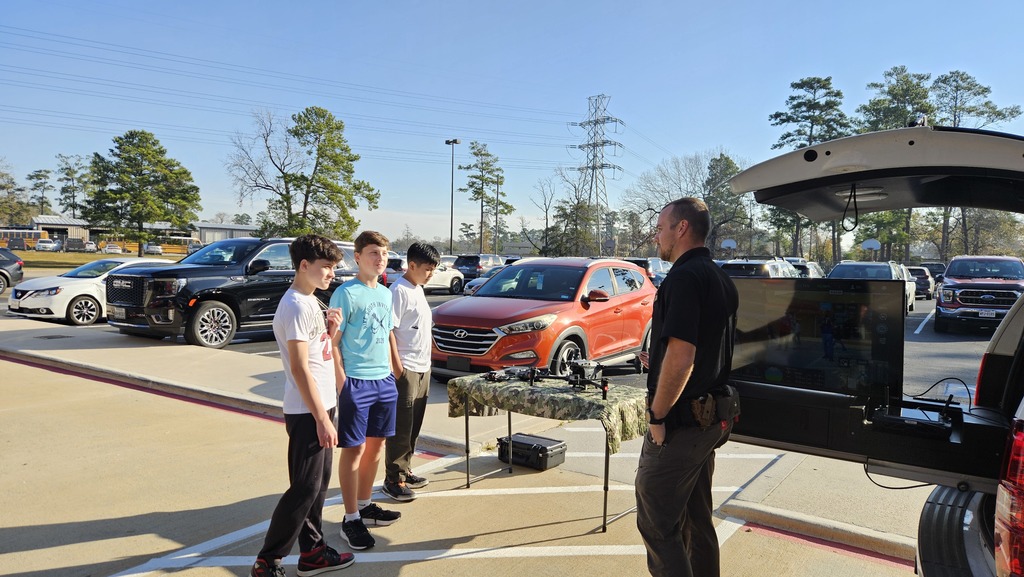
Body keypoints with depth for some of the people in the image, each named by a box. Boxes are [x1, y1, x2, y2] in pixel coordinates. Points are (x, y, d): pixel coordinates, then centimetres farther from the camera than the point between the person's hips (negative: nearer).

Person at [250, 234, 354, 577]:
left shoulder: (311, 301, 11)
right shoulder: (295, 306, -18)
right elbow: (299, 368, -21)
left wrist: (332, 331, -1)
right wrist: (322, 418, -21)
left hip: (321, 406, 9)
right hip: (307, 412, -9)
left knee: (318, 484, 15)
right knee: (304, 488, -3)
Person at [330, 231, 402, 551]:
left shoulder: (385, 293, 11)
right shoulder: (346, 293, -11)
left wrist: (392, 371, 16)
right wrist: (341, 381, -16)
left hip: (385, 381, 7)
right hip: (356, 382, -7)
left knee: (376, 444, 15)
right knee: (354, 449, 0)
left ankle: (365, 505, 31)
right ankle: (351, 519, 11)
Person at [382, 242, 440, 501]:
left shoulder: (418, 289, 13)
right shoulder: (399, 291, -15)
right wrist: (398, 368, -19)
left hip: (422, 370, 9)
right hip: (406, 371, -9)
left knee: (413, 427, 16)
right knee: (400, 428, -2)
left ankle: (405, 471, 27)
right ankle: (393, 480, 8)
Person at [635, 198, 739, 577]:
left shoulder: (683, 278, -18)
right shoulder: (721, 279, 12)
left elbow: (680, 357, -27)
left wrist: (657, 415, -18)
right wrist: (659, 363, 17)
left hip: (680, 421, -10)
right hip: (710, 420, 10)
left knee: (656, 524, 1)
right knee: (698, 520, 19)